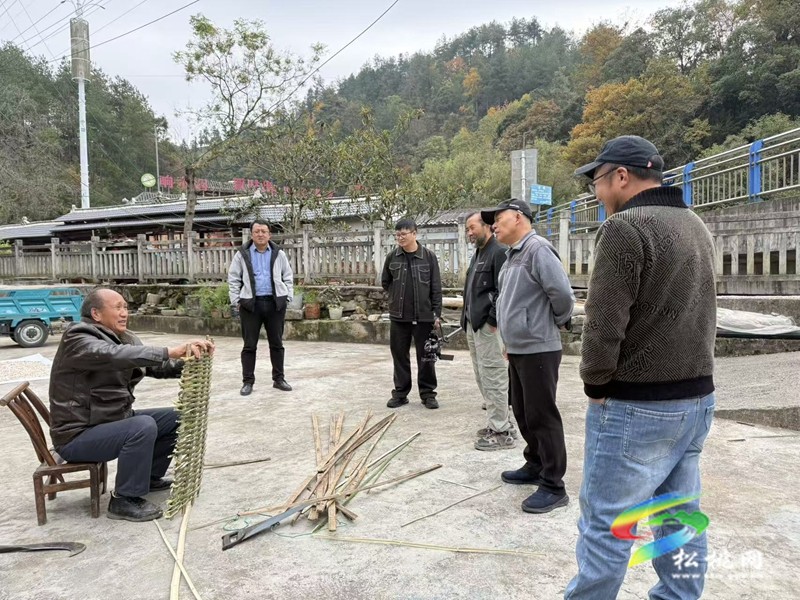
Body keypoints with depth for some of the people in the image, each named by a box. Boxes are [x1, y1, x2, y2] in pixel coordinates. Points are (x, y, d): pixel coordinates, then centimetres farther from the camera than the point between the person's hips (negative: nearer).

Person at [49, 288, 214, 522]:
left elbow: (157, 366, -2)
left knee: (176, 418, 4)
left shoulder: (122, 338, 6)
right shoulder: (79, 340, -20)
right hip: (78, 435, -9)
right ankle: (124, 500, -14)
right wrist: (170, 351, -48)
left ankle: (149, 476, 22)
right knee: (143, 426, -31)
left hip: (113, 419, 9)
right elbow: (115, 356, -41)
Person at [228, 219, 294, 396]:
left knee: (277, 343, 8)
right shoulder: (242, 254, 2)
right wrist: (235, 301, -1)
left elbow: (288, 277, 12)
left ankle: (279, 379, 19)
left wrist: (287, 297, 3)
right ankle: (247, 381, 13)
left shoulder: (278, 254, 6)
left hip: (275, 303, 1)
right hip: (250, 303, -1)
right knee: (249, 345, 4)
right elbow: (233, 279, 5)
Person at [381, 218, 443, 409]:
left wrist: (437, 313, -5)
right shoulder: (392, 257, 2)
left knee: (425, 356, 5)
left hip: (424, 315, -2)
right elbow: (385, 282, 16)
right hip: (398, 315, 3)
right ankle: (400, 393, 21)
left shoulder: (429, 256, -5)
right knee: (399, 355, 9)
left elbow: (436, 288, -2)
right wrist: (398, 296, 9)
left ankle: (428, 393, 17)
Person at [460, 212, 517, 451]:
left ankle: (502, 432, 3)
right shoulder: (478, 254, 19)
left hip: (488, 325, -10)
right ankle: (499, 422, 26)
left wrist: (493, 320, -20)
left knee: (493, 378, -5)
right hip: (474, 324, 10)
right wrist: (467, 318, 17)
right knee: (482, 377, 15)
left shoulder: (499, 252, -11)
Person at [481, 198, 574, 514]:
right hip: (518, 349, 10)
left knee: (542, 416, -2)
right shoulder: (514, 254, 14)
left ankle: (554, 486, 8)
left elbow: (562, 294, -22)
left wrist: (557, 321, -4)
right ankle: (535, 466, 34)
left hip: (538, 350, -10)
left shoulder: (537, 248, -16)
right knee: (523, 412, 18)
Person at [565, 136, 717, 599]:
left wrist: (595, 384, -6)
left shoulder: (625, 228, -16)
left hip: (636, 406, -9)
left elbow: (604, 323, -20)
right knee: (682, 518, 17)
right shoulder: (695, 226, 12)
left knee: (605, 523, 2)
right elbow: (699, 312, 16)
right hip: (697, 396, 9)